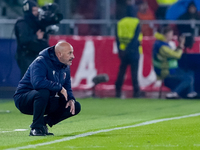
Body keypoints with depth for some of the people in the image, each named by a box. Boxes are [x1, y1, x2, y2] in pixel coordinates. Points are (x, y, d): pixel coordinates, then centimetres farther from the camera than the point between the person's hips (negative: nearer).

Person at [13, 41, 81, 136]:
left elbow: (67, 88, 15)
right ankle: (36, 128, -26)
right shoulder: (40, 62, -20)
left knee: (76, 107, -3)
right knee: (43, 92, -41)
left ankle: (43, 122, 3)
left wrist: (71, 99, -8)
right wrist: (59, 88, -30)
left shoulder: (65, 67, 7)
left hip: (46, 102, 8)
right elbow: (37, 82, -38)